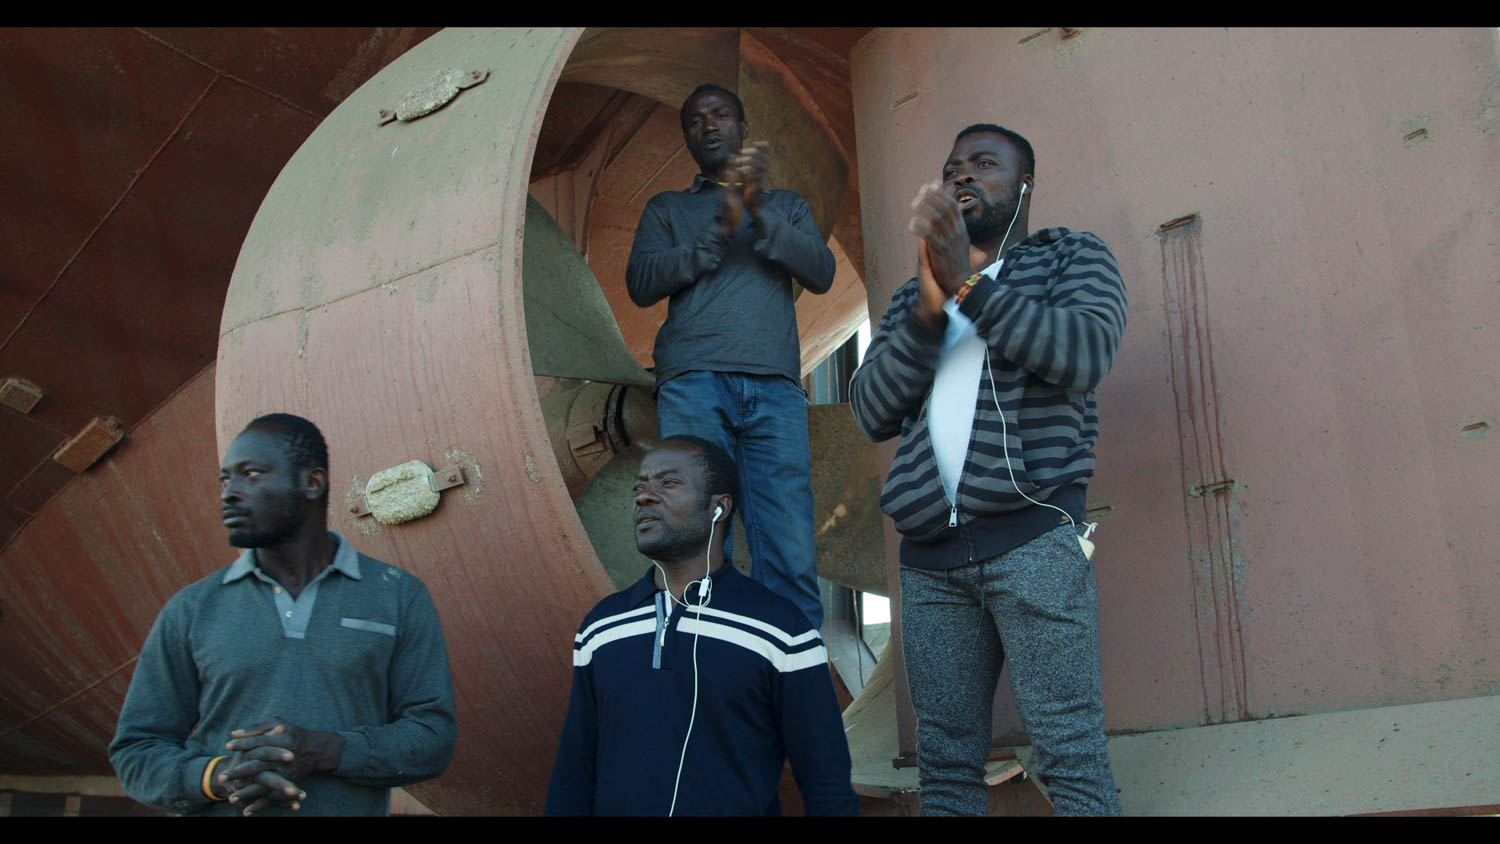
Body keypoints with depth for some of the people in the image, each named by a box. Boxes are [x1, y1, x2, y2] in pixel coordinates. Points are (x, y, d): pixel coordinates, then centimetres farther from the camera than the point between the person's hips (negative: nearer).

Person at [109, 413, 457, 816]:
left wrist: (323, 751, -16)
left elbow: (434, 735, -3)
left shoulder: (399, 598, 1)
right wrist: (217, 777, -13)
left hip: (353, 806, 0)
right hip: (220, 807, 1)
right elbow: (137, 751, 6)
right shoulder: (191, 610, 5)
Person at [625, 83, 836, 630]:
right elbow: (641, 284, 9)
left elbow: (822, 273, 11)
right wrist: (719, 231, -2)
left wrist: (760, 211, -2)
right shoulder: (668, 208, 26)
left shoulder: (786, 204, 28)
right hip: (693, 383, 0)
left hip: (775, 385, 0)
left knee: (793, 559, -12)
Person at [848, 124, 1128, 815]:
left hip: (1032, 537, -4)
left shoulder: (1073, 258, 14)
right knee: (945, 763, 5)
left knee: (1070, 753, -9)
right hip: (930, 557, 4)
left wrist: (968, 281, -13)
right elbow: (873, 413, 7)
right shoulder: (911, 299, 23)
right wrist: (930, 309, -7)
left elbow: (1084, 354, -9)